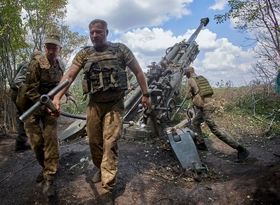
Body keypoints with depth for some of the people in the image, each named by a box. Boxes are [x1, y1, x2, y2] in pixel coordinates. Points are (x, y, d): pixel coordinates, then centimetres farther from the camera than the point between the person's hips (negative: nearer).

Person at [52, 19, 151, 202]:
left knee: (110, 143, -7)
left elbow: (138, 71, 4)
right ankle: (101, 169, 38)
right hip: (94, 103, 4)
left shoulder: (121, 49, -1)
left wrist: (145, 94, 2)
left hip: (114, 103, -3)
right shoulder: (84, 54, 5)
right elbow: (69, 76, -2)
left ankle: (108, 185, 2)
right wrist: (57, 97, -15)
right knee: (94, 141, 13)